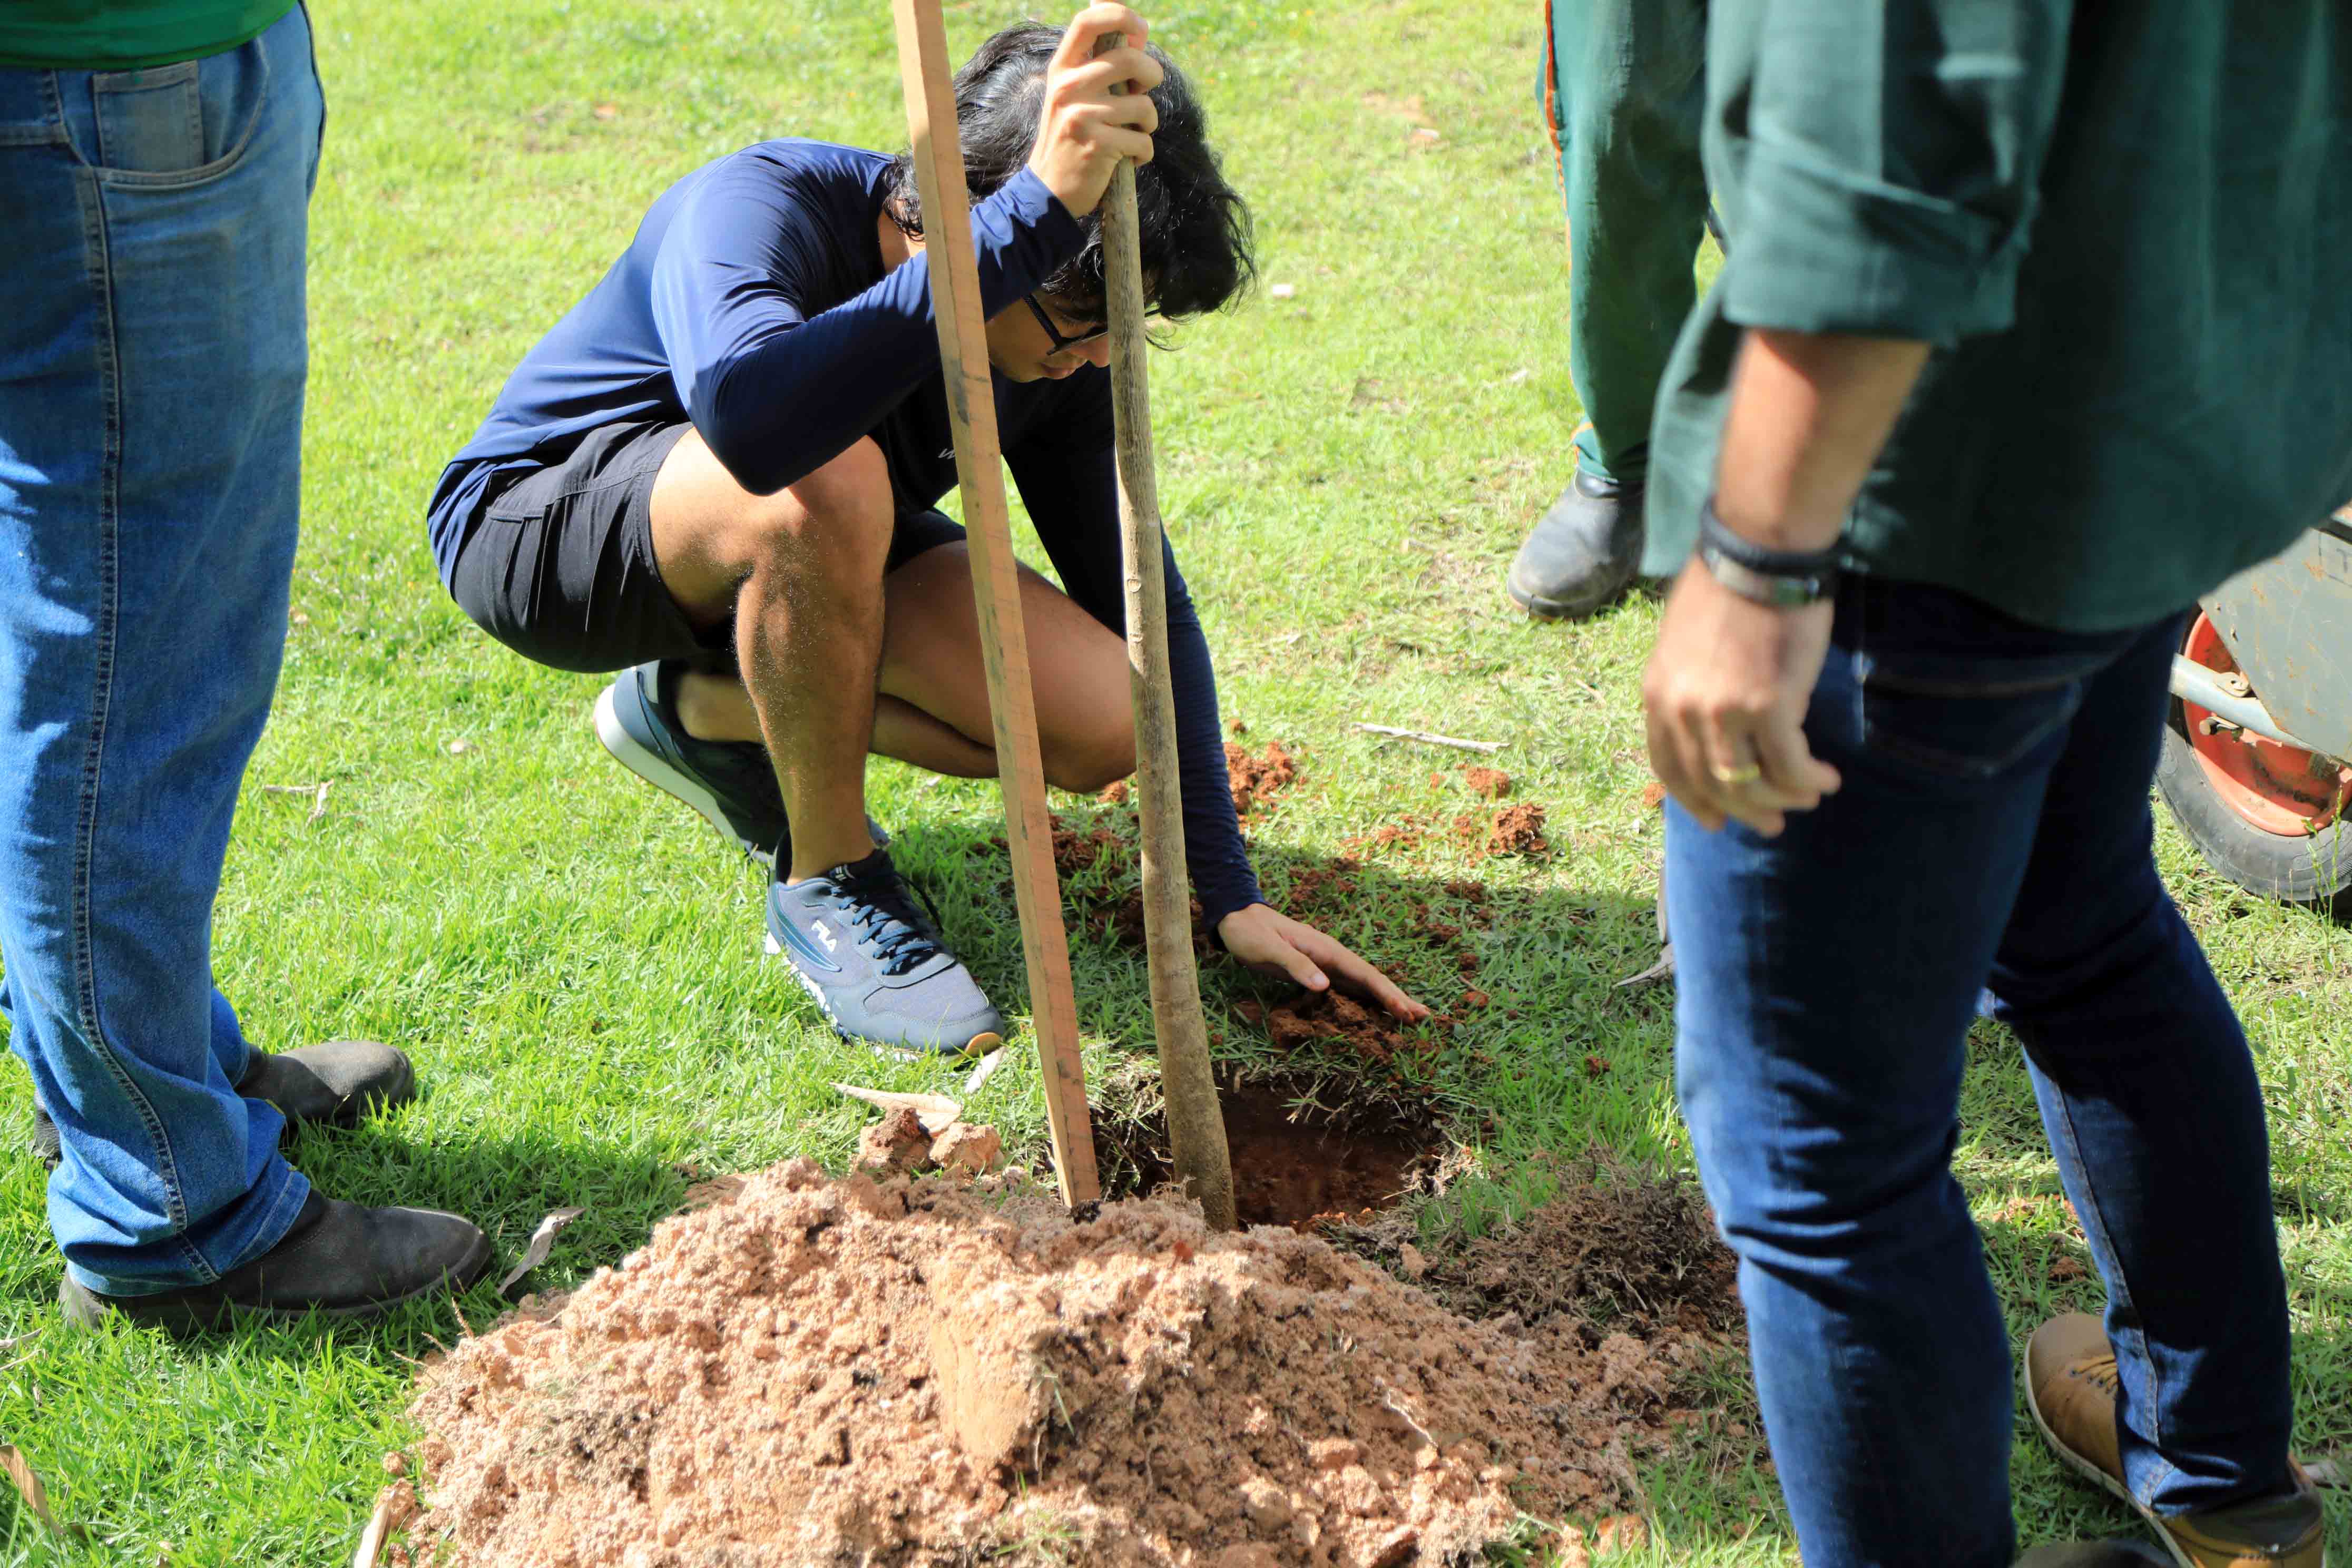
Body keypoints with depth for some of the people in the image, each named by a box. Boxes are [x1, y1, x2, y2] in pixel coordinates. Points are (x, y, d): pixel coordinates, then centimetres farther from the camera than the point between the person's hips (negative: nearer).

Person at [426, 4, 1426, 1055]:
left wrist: (1232, 898, -10)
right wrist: (1038, 211, -59)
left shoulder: (1060, 343, -15)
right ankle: (828, 884, -16)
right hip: (539, 525, -6)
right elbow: (750, 419, -57)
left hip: (791, 553, 6)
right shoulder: (757, 206, -33)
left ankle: (697, 709, 6)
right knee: (830, 482, -40)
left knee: (1104, 724, -15)